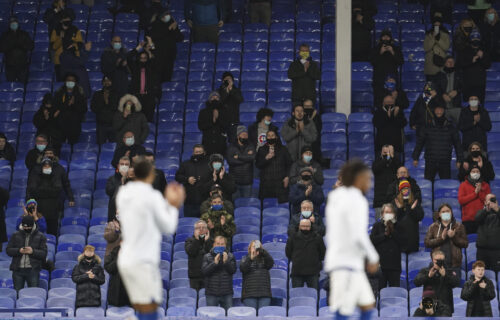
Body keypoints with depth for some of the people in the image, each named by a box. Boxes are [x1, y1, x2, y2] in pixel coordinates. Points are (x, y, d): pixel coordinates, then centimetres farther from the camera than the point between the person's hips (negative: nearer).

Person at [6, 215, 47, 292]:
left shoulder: (40, 236, 5)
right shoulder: (15, 235, 9)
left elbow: (44, 253, 0)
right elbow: (8, 250, 5)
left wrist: (33, 251, -18)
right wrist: (18, 251, -14)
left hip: (33, 270, -1)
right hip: (18, 269, 2)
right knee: (17, 292, 3)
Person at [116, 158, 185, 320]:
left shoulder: (123, 194, 9)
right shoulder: (152, 196, -11)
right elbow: (168, 228, -1)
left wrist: (167, 201, 26)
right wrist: (174, 206, 15)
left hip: (126, 259, 7)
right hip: (144, 262, -7)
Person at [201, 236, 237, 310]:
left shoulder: (230, 256, 7)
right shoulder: (207, 257, 4)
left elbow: (233, 270, -4)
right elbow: (204, 271, -8)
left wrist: (226, 261, -19)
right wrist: (214, 263, -18)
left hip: (227, 293, 1)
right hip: (211, 293, -1)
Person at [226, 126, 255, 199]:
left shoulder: (251, 147, 7)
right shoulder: (232, 147, 3)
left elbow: (252, 157, -13)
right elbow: (230, 160, -13)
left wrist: (238, 157, -9)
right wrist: (246, 158, -9)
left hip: (247, 181, 1)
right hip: (235, 180, -1)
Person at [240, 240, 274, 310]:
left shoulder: (264, 259, 14)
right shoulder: (246, 259, 12)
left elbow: (271, 263, -8)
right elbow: (242, 268, -7)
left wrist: (262, 251, -21)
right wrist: (251, 258, -24)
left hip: (264, 294, 1)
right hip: (249, 293, -1)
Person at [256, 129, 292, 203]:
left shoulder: (283, 149, 11)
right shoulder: (262, 150, 12)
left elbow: (289, 164, 10)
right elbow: (257, 165, 7)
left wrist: (287, 177, -1)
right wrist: (266, 158, -9)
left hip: (280, 182, 0)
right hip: (266, 182, 1)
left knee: (282, 202, -10)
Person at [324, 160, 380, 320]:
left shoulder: (335, 200, 15)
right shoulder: (356, 200, -13)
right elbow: (358, 235, -20)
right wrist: (373, 258, -7)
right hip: (348, 264, -10)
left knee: (368, 306, 13)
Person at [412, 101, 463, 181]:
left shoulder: (450, 128, 5)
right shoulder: (428, 128, 3)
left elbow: (457, 144, 11)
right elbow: (419, 143, 9)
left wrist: (459, 160, 8)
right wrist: (415, 158, 5)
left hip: (445, 163, 0)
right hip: (430, 162, 0)